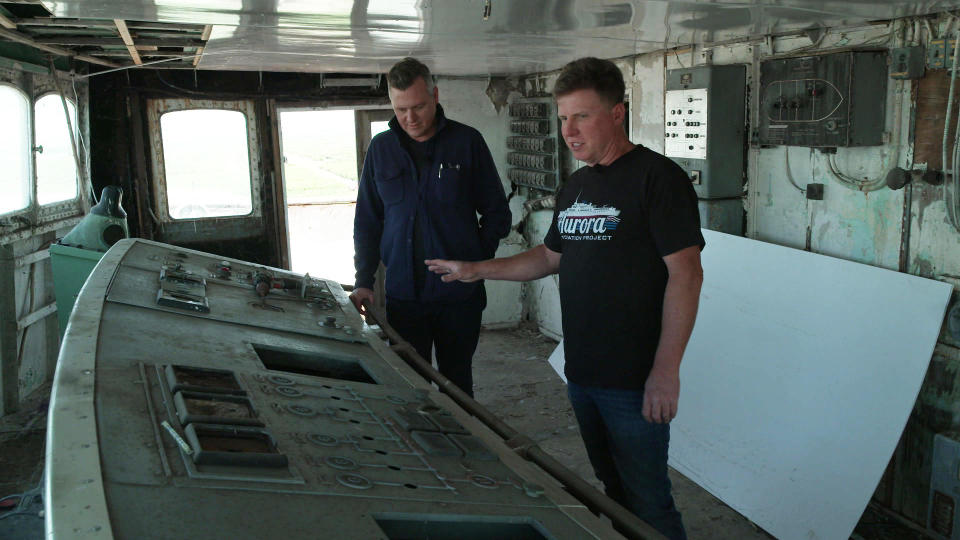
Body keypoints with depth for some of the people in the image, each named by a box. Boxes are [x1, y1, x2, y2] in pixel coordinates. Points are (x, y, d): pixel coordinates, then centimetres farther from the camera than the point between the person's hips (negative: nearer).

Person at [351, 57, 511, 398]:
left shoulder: (467, 142, -1)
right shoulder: (381, 148, 6)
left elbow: (497, 213, 4)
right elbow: (367, 222, 11)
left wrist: (475, 264, -5)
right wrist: (364, 281, 2)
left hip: (459, 294, -1)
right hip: (403, 294, 1)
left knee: (457, 382, 11)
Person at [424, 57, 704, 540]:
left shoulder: (657, 177, -12)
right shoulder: (576, 185, 12)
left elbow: (685, 273, -17)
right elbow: (551, 256, 23)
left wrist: (665, 371, -20)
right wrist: (476, 270, 17)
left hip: (634, 382, -7)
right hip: (580, 373, 7)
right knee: (611, 490, 18)